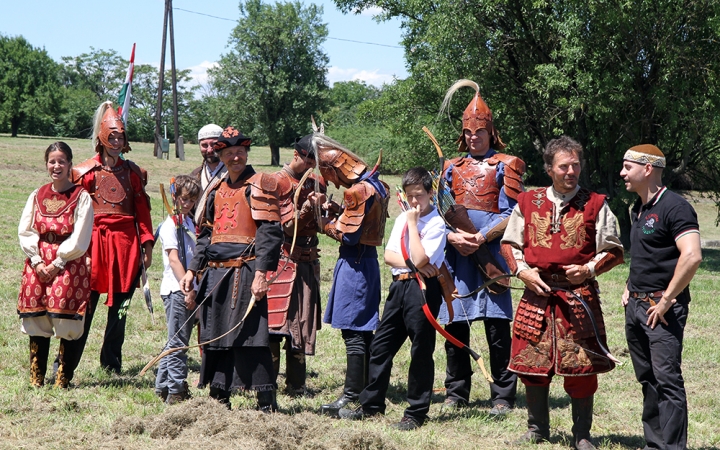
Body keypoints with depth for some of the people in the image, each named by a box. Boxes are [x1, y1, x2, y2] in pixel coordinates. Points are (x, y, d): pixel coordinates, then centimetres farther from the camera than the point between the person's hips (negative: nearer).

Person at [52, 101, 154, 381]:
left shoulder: (133, 172, 12)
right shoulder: (85, 172, 4)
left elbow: (142, 210, 10)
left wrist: (147, 245, 3)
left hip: (125, 245, 3)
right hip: (94, 242, -3)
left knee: (119, 308, 6)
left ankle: (112, 363, 16)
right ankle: (63, 367, -5)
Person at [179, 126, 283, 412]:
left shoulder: (259, 186, -4)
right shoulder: (216, 190, 17)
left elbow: (269, 232, -12)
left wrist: (261, 273, -20)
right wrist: (192, 270, 11)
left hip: (244, 273, -7)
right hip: (215, 274, 7)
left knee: (249, 336, -10)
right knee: (215, 335, 11)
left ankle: (267, 403, -6)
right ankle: (219, 397, 22)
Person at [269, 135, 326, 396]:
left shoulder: (316, 182, 13)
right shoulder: (279, 182, -6)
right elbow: (289, 226, -11)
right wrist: (308, 206, -25)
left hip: (308, 261, 6)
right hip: (284, 260, -6)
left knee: (304, 324, 7)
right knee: (275, 324, -7)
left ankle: (296, 384, 13)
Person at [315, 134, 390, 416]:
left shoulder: (358, 190, -19)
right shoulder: (374, 184, 12)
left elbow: (347, 234, -18)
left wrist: (326, 223, -2)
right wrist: (337, 212, 5)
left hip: (354, 263, -10)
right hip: (366, 259, 10)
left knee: (352, 331, -7)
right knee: (363, 330, 15)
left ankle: (352, 395, -5)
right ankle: (367, 389, 22)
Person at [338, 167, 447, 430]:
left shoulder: (436, 223, -8)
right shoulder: (402, 219, 13)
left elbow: (419, 259, -20)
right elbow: (388, 255, 5)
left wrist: (413, 224, -13)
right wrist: (412, 265, -12)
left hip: (423, 289, -7)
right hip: (399, 285, 7)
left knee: (421, 351, 0)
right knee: (380, 346, 10)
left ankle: (416, 413, 8)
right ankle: (372, 404, 21)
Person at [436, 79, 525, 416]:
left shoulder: (505, 166, 5)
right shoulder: (452, 167, 18)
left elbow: (509, 216, -2)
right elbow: (440, 212, 12)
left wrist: (480, 238, -14)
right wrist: (452, 237, -7)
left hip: (490, 252, -4)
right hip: (455, 251, 4)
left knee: (496, 325, -6)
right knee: (453, 323, 6)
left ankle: (503, 397, -1)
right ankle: (456, 392, 17)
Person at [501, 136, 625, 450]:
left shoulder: (595, 205, 3)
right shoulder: (527, 203, 8)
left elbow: (613, 251, 5)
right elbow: (510, 243, 15)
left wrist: (589, 269, -11)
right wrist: (522, 271, -1)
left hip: (579, 295, -2)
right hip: (537, 294, 2)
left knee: (582, 366, -1)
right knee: (533, 363, 6)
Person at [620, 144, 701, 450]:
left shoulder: (674, 207, -14)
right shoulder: (638, 210, 15)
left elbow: (692, 256, -25)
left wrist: (666, 300, -21)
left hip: (662, 310, -9)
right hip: (636, 306, 9)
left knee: (667, 379, -10)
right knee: (648, 380, 13)